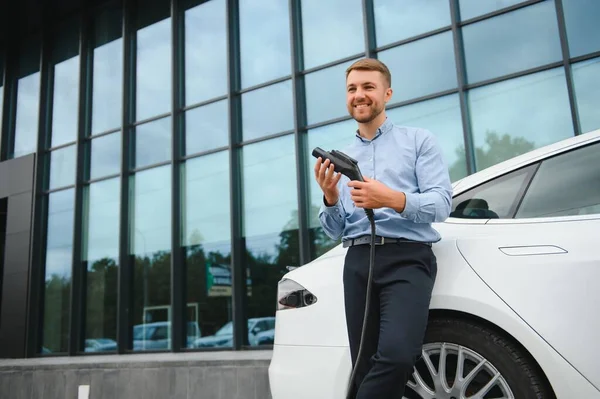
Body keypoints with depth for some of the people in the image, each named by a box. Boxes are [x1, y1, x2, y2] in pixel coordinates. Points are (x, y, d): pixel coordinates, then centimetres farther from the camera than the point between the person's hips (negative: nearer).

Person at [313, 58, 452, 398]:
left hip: (407, 257, -4)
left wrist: (393, 199, -22)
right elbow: (335, 232, 16)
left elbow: (442, 204, -5)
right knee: (365, 366, 0)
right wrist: (330, 198, -5)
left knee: (397, 355, -25)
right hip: (358, 262, 4)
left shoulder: (419, 141, 9)